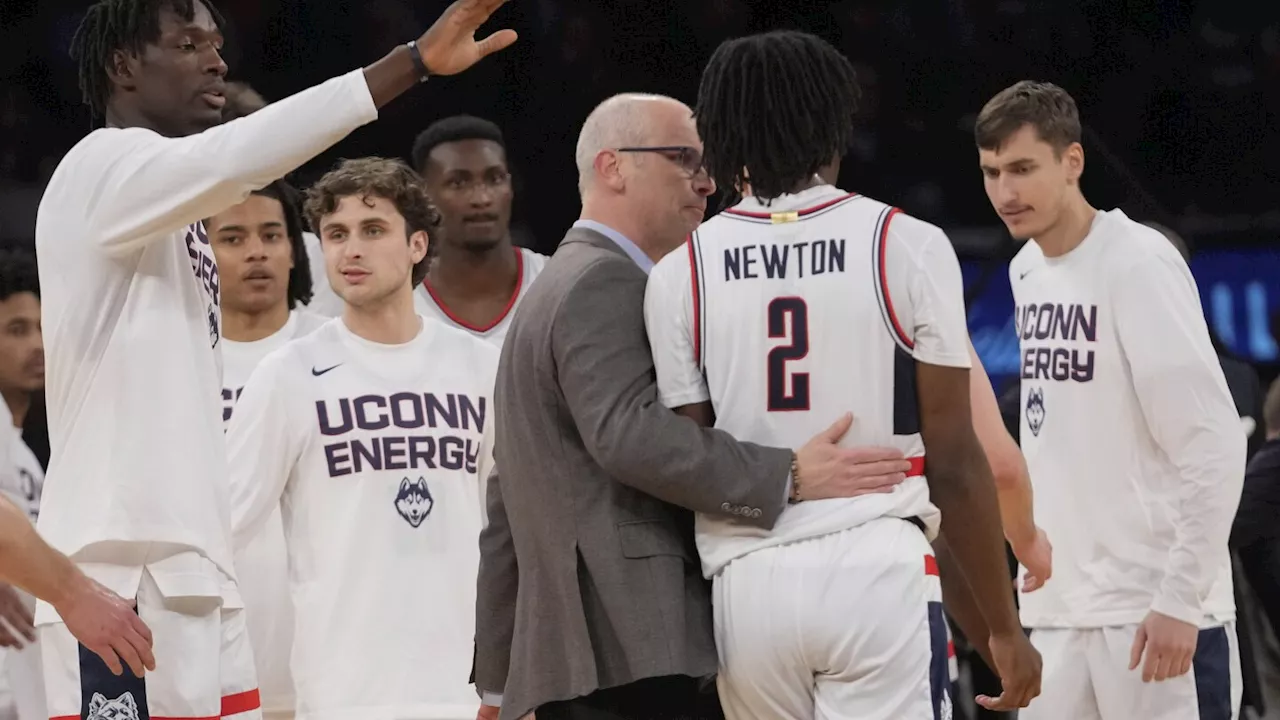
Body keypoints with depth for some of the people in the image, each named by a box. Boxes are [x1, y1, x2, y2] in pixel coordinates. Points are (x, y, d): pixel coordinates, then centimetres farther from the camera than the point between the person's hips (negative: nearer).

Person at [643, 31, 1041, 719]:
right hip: (879, 571, -3)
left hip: (747, 584, 3)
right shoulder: (909, 248, -2)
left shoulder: (679, 275, 4)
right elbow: (954, 462, -1)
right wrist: (1003, 627, 7)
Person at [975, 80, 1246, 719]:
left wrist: (1180, 599, -19)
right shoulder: (1026, 268, 12)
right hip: (1059, 614, 7)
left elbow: (1213, 443, -16)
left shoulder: (1138, 264, -12)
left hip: (1156, 617, -7)